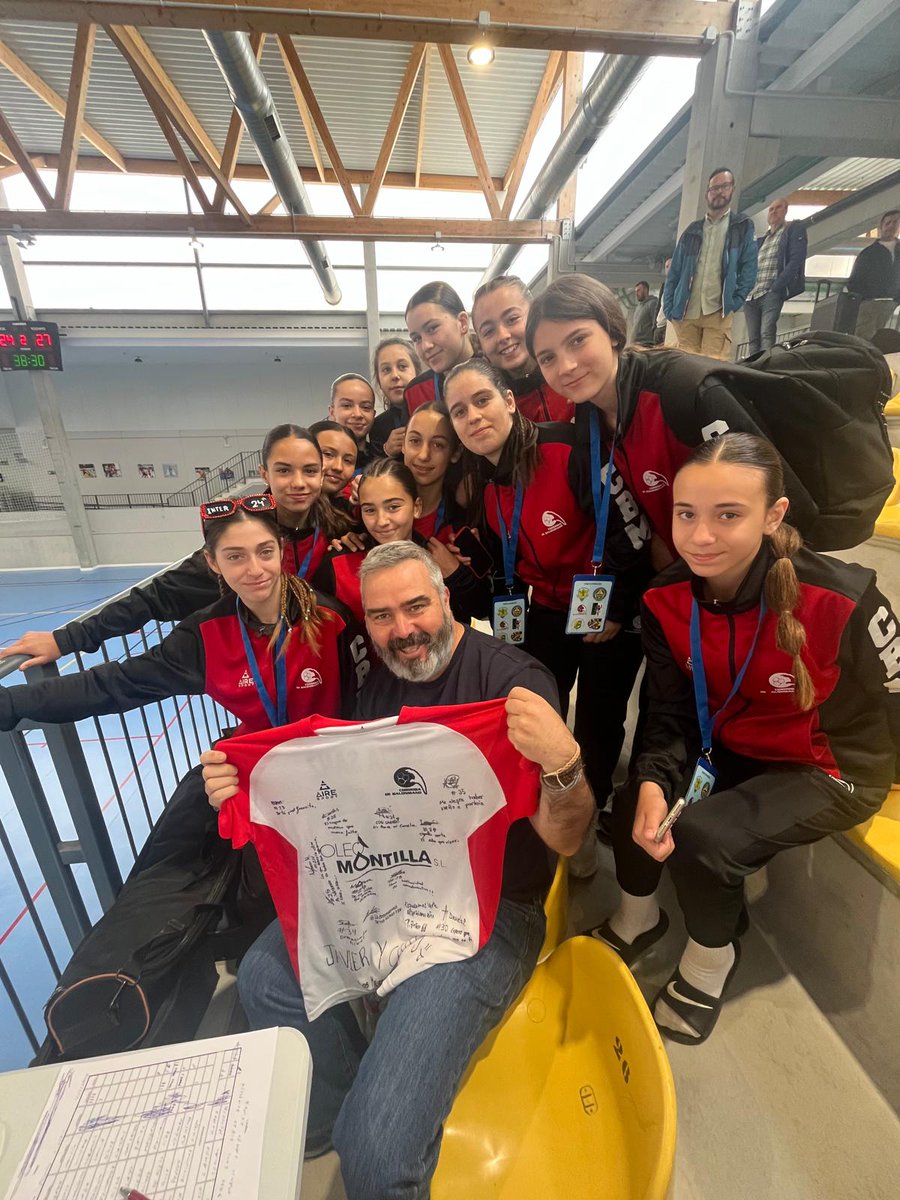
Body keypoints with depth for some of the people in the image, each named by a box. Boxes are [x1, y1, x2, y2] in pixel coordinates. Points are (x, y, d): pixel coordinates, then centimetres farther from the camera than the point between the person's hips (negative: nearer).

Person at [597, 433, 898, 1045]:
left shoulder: (843, 600, -27)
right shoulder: (667, 599, -15)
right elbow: (670, 712, -9)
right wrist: (653, 780, -25)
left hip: (832, 769, -3)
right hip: (726, 751, 4)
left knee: (702, 841, -23)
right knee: (635, 809, -14)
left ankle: (713, 956, 12)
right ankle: (637, 915, 20)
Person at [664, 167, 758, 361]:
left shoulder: (743, 226, 14)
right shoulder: (692, 230, 20)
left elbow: (749, 267, 6)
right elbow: (674, 272, 15)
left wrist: (735, 301, -8)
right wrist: (669, 307, 2)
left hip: (719, 312, -2)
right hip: (686, 312, 2)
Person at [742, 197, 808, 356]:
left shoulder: (795, 229, 11)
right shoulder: (761, 240, 29)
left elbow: (796, 260, -2)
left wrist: (776, 287, -15)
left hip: (772, 293, -5)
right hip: (751, 295, 5)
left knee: (767, 335, -23)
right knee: (753, 340, -4)